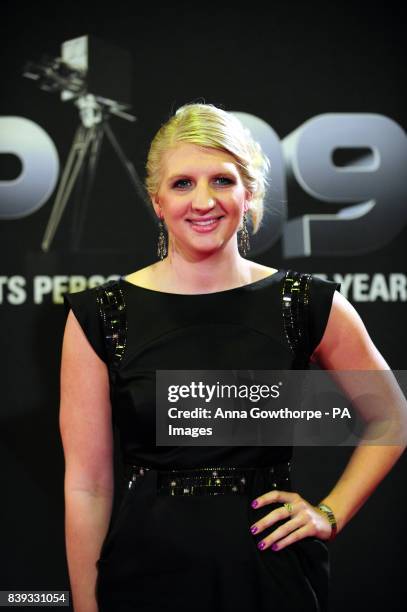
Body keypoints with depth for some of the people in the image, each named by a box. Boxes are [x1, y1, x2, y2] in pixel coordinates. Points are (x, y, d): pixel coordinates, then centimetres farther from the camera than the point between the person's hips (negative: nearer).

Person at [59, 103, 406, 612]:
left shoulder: (310, 304, -4)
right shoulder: (99, 317, -6)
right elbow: (88, 486, -5)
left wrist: (330, 513, 1)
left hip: (273, 570, 1)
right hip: (148, 571, 0)